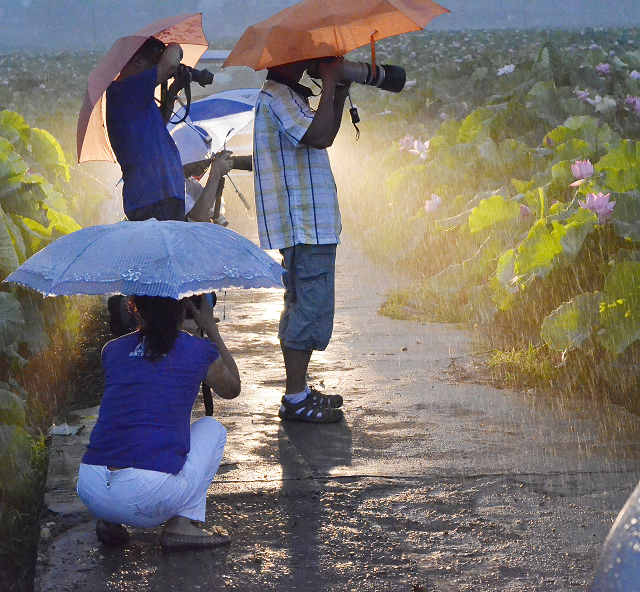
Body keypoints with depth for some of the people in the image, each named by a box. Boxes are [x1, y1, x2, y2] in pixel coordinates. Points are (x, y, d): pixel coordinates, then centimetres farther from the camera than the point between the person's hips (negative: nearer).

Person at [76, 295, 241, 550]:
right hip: (152, 496, -4)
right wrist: (211, 330, 34)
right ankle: (180, 525, 9)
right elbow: (232, 389, 27)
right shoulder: (198, 351, 4)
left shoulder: (112, 350, 13)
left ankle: (110, 520, 14)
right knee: (212, 428, 24)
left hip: (90, 492, 4)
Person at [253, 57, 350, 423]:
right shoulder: (276, 97, -15)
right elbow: (319, 137, -27)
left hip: (310, 224, 11)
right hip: (305, 227, -11)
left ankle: (299, 390, 25)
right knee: (310, 311, -8)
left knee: (302, 309, 16)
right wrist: (330, 83, -18)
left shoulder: (288, 96, 19)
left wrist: (340, 93, 12)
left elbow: (323, 136, 23)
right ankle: (295, 400, -2)